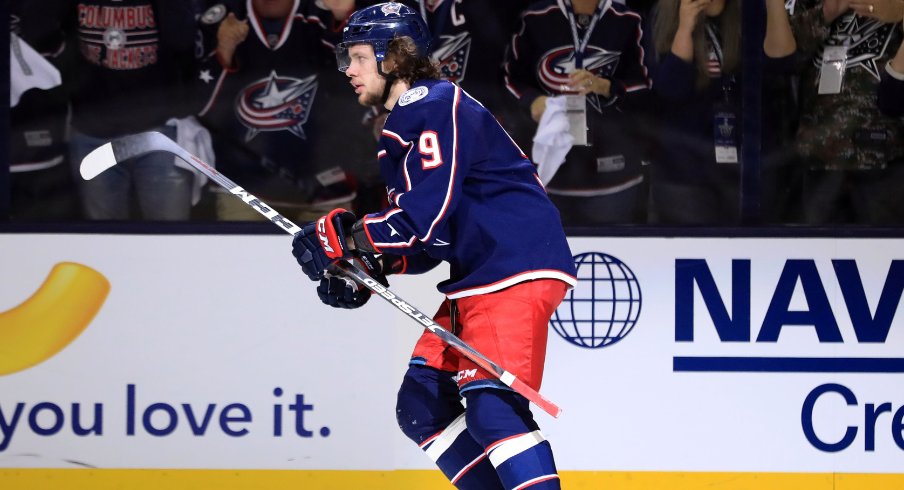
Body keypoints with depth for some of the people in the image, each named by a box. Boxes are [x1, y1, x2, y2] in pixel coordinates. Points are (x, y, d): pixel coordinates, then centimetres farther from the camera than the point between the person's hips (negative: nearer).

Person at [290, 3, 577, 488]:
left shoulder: (436, 107, -11)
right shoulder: (401, 125, 21)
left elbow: (427, 216, -22)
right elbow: (426, 241, 23)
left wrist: (343, 238, -15)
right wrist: (367, 269, 7)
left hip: (517, 266, -11)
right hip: (475, 277, 11)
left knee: (492, 408, -22)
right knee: (420, 406, 9)